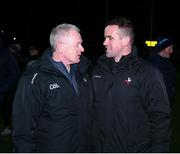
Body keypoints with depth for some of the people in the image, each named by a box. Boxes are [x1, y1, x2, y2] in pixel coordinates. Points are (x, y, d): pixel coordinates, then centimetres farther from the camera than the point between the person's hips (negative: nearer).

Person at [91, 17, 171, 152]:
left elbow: (161, 118, -11)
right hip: (100, 147, 5)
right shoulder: (99, 69, 6)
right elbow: (90, 109, 11)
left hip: (137, 149, -4)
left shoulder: (148, 74, -11)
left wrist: (159, 149, -14)